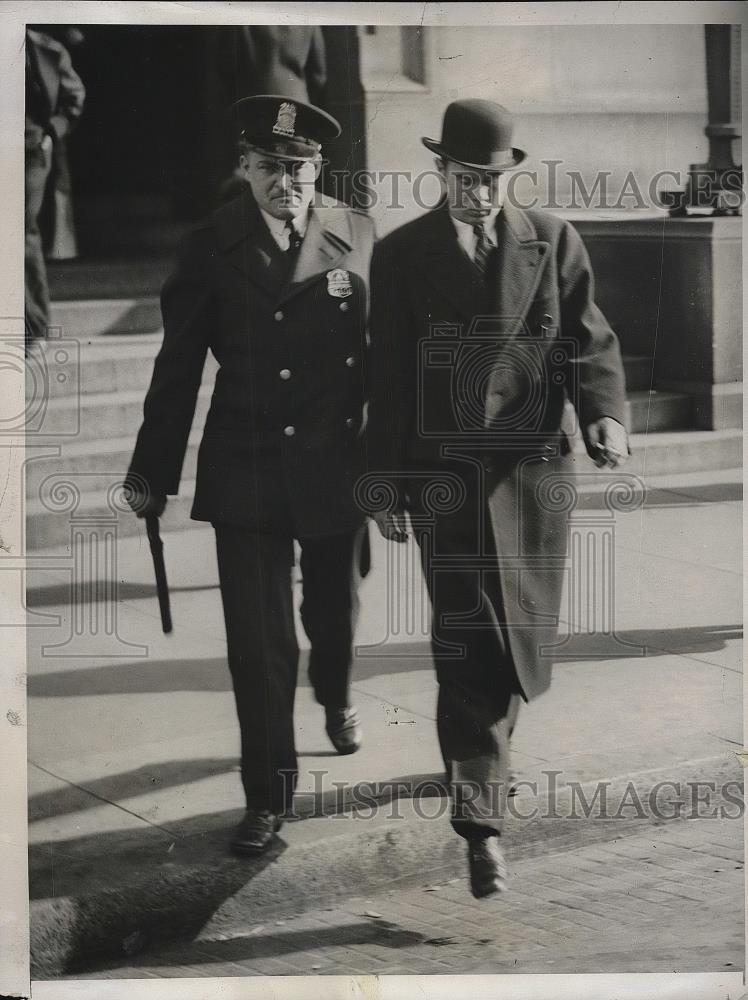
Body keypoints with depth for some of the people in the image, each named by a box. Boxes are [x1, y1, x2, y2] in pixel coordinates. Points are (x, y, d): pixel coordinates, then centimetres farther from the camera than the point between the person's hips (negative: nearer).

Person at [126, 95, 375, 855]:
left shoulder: (357, 238, -5)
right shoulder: (212, 247, -7)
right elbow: (178, 366, -2)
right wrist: (152, 470, 2)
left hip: (338, 469, 2)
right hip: (245, 474, -2)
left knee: (334, 611, 23)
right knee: (257, 643, -2)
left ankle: (335, 697, 55)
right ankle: (268, 794, 11)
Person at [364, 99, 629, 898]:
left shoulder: (552, 242, 5)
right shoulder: (400, 255, 3)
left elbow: (588, 343, 3)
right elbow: (387, 377, 4)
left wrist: (605, 415, -16)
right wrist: (384, 483, 1)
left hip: (533, 470, 2)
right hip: (445, 473, -2)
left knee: (520, 641, 12)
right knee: (469, 645, -8)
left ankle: (481, 750, 40)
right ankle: (482, 825, -8)